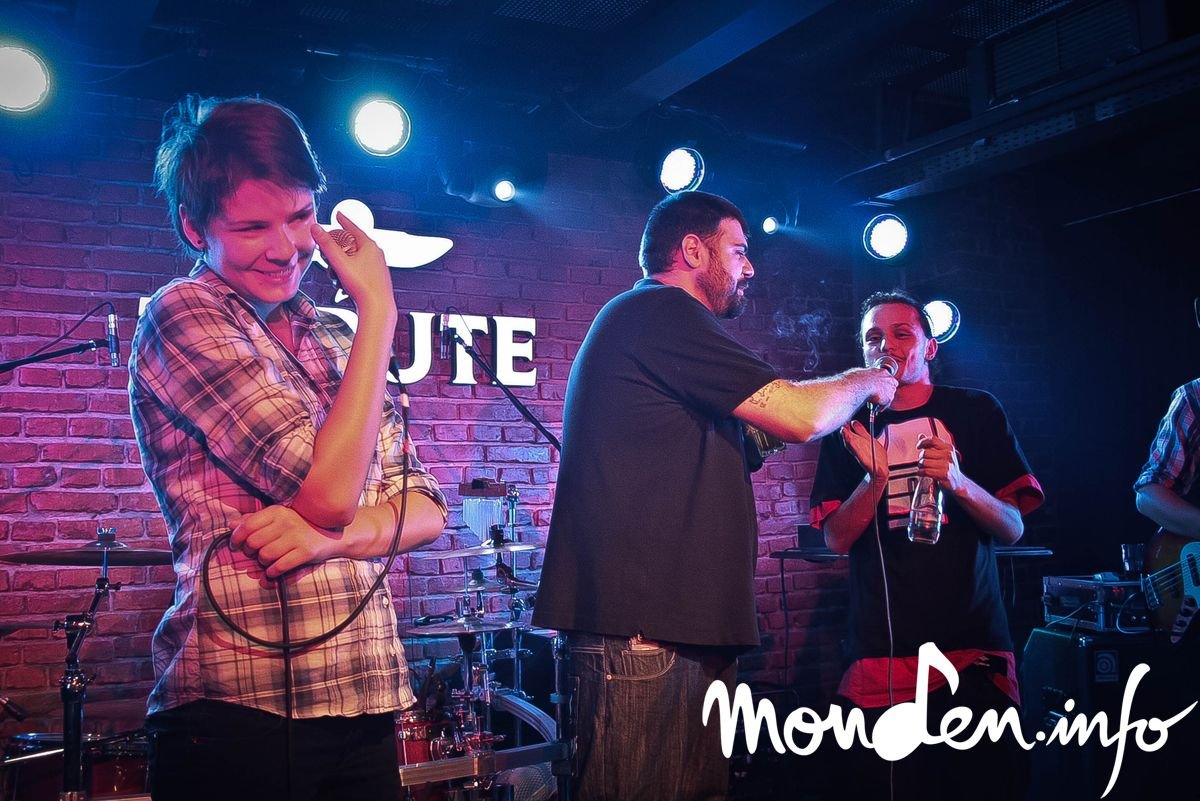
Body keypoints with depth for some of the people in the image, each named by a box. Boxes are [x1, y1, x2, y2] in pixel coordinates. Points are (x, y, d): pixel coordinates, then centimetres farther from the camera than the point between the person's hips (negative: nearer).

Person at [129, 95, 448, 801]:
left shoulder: (335, 340, 12)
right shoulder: (182, 317, -8)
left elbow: (425, 508, 6)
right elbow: (327, 493, -18)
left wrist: (330, 534, -14)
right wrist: (378, 309, -11)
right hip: (240, 713, -6)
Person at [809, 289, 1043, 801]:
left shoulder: (976, 412, 6)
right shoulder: (851, 429, 10)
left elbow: (1012, 528, 1)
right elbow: (837, 539, 1)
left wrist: (959, 483, -19)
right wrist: (876, 476, -16)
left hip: (972, 647, -1)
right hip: (881, 653, 1)